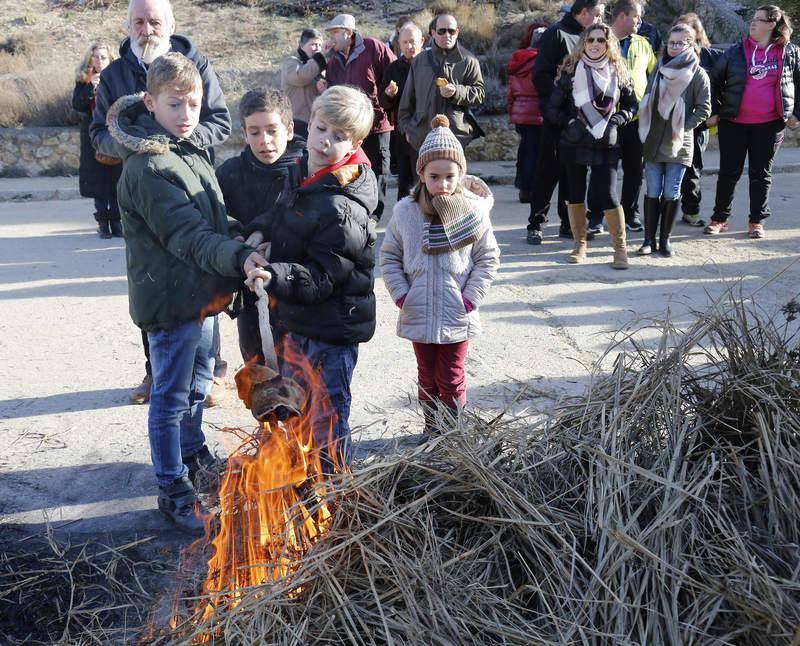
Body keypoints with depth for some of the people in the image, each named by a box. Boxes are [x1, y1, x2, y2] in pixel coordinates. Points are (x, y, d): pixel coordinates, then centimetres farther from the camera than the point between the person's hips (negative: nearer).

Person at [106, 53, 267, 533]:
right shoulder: (148, 168, -22)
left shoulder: (192, 147, 8)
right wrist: (239, 257, -43)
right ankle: (174, 490, 19)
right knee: (171, 397, 5)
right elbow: (188, 235, -31)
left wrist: (244, 238, 7)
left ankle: (195, 457, 46)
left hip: (202, 292, 9)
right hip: (171, 298, -9)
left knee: (198, 383, 25)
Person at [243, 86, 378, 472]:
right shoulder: (303, 174, 2)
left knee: (327, 417, 5)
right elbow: (284, 212, 22)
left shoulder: (342, 207, -27)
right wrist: (261, 230, 2)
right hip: (299, 321, 10)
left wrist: (274, 277, -39)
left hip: (333, 328, -10)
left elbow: (321, 278, -26)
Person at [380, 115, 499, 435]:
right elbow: (389, 257, 3)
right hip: (418, 316, 2)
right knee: (427, 377, 17)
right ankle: (432, 428, 34)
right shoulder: (405, 211, -6)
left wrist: (470, 298, -10)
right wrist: (401, 295, -7)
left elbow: (488, 258, -3)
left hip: (457, 316, -2)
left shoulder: (473, 211, -10)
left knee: (451, 379, 11)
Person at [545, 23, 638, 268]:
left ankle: (620, 247, 4)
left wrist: (614, 121, -5)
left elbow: (631, 106, 12)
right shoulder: (570, 71, -1)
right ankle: (580, 244, 22)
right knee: (575, 194, 6)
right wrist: (570, 122, -13)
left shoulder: (619, 72, 3)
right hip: (574, 144, 1)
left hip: (606, 144, -1)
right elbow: (552, 109, 2)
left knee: (607, 196, -10)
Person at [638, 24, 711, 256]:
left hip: (679, 143, -3)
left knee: (671, 194, 3)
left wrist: (683, 128, -11)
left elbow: (703, 110, -3)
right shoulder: (659, 70, 10)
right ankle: (649, 238, 10)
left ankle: (665, 238, 13)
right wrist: (645, 129, 4)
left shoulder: (698, 74, -3)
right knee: (653, 192, 4)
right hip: (653, 142, 3)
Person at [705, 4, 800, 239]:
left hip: (769, 125, 0)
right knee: (729, 172, 4)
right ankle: (720, 218, 14)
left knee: (761, 173, 8)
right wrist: (714, 112, 2)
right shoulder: (735, 52, 1)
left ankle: (757, 221, 17)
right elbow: (715, 81, 7)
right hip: (733, 123, 0)